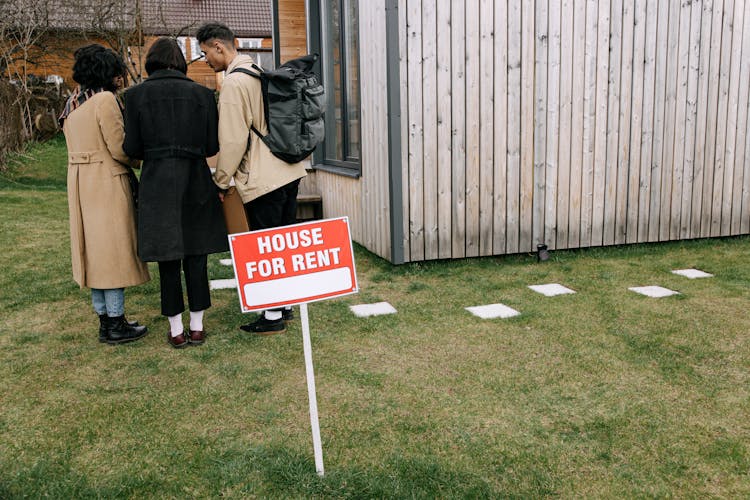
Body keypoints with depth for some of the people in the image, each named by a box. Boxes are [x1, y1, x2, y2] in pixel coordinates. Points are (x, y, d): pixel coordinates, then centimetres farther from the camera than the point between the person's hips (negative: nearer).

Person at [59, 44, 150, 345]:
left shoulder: (72, 103, 14)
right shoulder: (105, 99, -13)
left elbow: (85, 145, 14)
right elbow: (119, 148, -17)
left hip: (79, 182, 9)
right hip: (108, 182, -9)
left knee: (94, 250, 12)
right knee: (114, 249, -2)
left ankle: (105, 320, 19)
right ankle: (115, 324, 4)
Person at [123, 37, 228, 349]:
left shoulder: (137, 95, -1)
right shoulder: (202, 94, 2)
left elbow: (131, 148, -2)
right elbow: (212, 146, 1)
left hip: (157, 183, -1)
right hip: (196, 181, 1)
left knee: (168, 259, 7)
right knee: (195, 256, 9)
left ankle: (176, 331, 14)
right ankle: (197, 327, 16)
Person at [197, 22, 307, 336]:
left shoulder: (233, 82, -14)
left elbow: (233, 140, -16)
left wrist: (220, 180, -3)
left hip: (262, 179, -9)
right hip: (289, 170, 9)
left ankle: (273, 317, 9)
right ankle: (286, 304, 27)